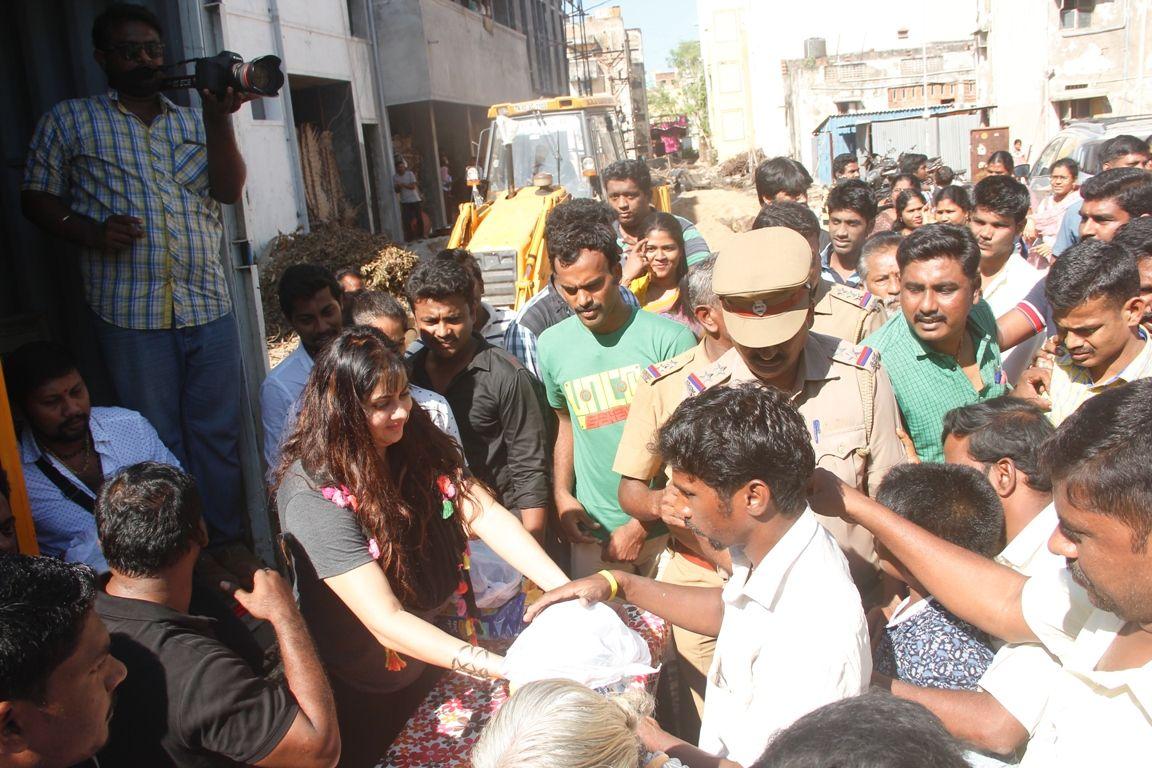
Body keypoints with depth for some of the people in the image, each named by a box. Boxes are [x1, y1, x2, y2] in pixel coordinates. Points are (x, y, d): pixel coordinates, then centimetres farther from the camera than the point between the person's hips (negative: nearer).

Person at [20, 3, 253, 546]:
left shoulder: (194, 121, 15)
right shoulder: (70, 120, 8)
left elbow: (229, 190, 2)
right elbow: (37, 197, 7)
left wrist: (219, 116, -11)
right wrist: (89, 232, -11)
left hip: (209, 307, 3)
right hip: (131, 314, -2)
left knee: (219, 434, 7)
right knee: (158, 442, 6)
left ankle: (227, 543, 20)